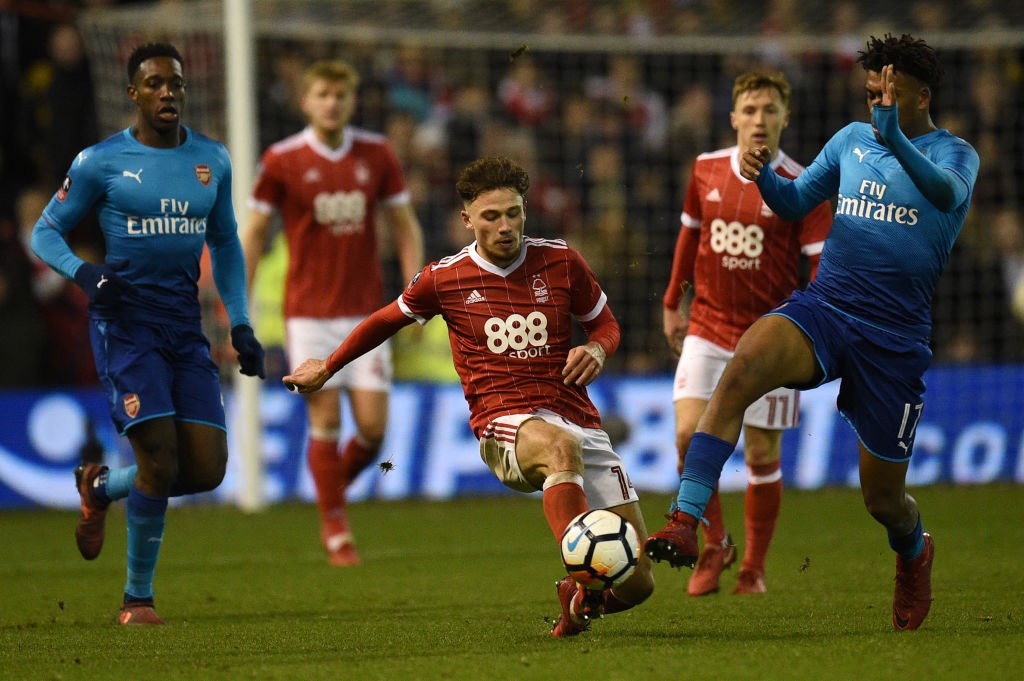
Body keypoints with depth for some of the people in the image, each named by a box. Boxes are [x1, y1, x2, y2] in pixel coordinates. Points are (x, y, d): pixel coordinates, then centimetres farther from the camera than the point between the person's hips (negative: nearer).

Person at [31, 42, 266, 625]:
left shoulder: (213, 161, 10)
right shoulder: (102, 162, -3)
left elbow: (226, 244, 22)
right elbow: (46, 232, 4)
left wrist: (240, 324, 12)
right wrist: (84, 273, -16)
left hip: (186, 325, 5)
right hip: (125, 320, -5)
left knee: (207, 468, -4)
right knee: (160, 460, -15)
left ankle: (102, 486, 26)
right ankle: (138, 596, 3)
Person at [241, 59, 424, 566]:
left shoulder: (377, 155, 3)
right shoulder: (281, 161, -3)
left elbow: (405, 226, 9)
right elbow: (253, 234, 2)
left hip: (366, 310, 2)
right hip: (308, 311, -2)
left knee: (373, 425, -4)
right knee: (326, 419, -5)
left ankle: (337, 484, 26)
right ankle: (335, 528, 9)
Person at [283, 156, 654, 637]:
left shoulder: (560, 261, 6)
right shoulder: (444, 278, 4)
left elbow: (605, 323, 20)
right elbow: (389, 320, 23)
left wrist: (596, 350, -4)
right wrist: (328, 367, 33)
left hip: (580, 421, 3)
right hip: (505, 427, -3)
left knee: (636, 584, -5)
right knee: (561, 447, -45)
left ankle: (579, 601, 28)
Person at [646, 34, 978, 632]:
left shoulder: (954, 153, -1)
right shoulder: (852, 139, 13)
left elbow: (947, 193, -24)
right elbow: (796, 202, 17)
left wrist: (895, 139, -43)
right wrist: (765, 177, -7)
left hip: (895, 339, -2)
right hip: (822, 309, 2)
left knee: (884, 500, 7)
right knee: (742, 369, -32)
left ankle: (915, 554, 45)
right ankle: (685, 524, -38)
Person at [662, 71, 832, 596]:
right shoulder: (706, 171, 1)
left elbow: (824, 265, -12)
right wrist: (673, 302, 20)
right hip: (707, 328, 2)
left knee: (762, 454, 2)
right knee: (689, 434, -14)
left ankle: (753, 568, 19)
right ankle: (715, 543, 7)